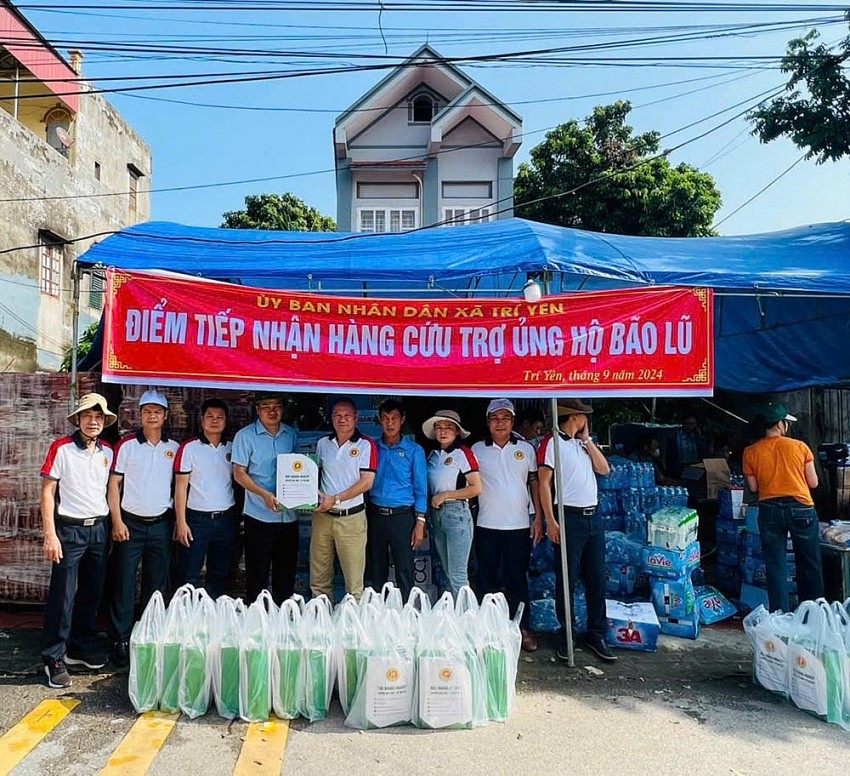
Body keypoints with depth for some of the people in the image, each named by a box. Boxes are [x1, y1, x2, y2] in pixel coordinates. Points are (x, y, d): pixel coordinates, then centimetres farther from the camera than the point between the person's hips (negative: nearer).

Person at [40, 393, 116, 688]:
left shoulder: (107, 452, 8)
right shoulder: (61, 448, -7)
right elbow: (47, 491, -8)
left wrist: (110, 528, 11)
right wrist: (50, 535, -13)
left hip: (99, 530, 5)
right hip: (70, 530, -5)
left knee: (92, 595, 12)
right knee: (63, 596, -2)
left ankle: (81, 649, 26)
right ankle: (54, 658, 10)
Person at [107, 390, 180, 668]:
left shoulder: (174, 448, 6)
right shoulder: (127, 445, -2)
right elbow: (114, 484, -3)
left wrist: (177, 520, 5)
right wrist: (117, 521, -9)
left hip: (161, 525, 3)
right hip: (131, 523, -2)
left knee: (156, 586, 9)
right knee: (124, 584, 1)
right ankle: (121, 641, 11)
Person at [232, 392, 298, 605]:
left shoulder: (292, 434, 8)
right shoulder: (245, 436, -4)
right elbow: (239, 474, -6)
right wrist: (265, 495, -18)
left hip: (289, 514, 4)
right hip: (259, 515, -4)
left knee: (286, 573, 12)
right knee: (257, 574, 3)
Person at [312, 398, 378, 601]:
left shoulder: (366, 445, -4)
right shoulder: (322, 444, 10)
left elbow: (366, 482, -10)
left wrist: (336, 499, -14)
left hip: (351, 517, -4)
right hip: (323, 515, 4)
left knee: (354, 580, 0)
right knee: (318, 578, 10)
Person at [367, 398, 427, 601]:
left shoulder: (414, 450, 0)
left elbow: (420, 489, -1)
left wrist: (420, 523, -8)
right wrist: (362, 518, 2)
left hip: (402, 516, -3)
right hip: (375, 514, 3)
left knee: (404, 572, -3)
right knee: (377, 571, 12)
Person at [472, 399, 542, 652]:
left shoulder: (526, 449, 5)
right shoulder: (477, 450, 3)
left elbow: (535, 484, 8)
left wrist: (538, 517, 2)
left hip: (519, 526, 0)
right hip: (487, 526, 0)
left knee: (518, 580, 8)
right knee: (487, 580, 8)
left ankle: (522, 628, 19)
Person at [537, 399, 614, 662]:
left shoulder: (583, 444, 18)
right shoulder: (552, 442, -6)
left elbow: (604, 469, 9)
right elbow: (544, 483, -11)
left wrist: (587, 439, 7)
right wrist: (551, 521, -17)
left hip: (593, 516, 7)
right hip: (569, 517, -7)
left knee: (597, 579, 10)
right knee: (567, 580, 1)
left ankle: (596, 635, 20)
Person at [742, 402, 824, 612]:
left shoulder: (751, 452, 0)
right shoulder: (800, 447, -2)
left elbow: (753, 487, 3)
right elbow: (813, 482, 2)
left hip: (770, 510, 0)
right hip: (801, 508, 0)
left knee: (775, 567, 5)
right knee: (810, 566, 15)